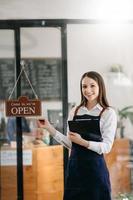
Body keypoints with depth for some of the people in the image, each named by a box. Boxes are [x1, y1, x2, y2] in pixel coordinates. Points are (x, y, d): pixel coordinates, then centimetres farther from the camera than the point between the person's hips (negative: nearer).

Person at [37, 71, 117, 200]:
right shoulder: (74, 112, 9)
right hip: (74, 167, 4)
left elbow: (107, 147, -10)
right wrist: (50, 128, 3)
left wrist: (82, 142, -22)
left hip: (95, 167, -4)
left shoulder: (108, 113, -4)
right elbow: (70, 143, 9)